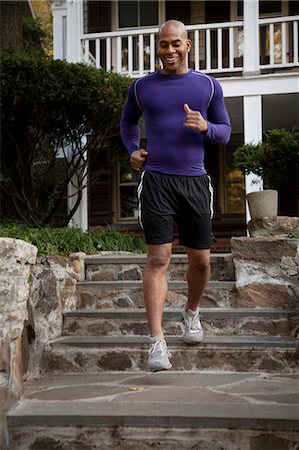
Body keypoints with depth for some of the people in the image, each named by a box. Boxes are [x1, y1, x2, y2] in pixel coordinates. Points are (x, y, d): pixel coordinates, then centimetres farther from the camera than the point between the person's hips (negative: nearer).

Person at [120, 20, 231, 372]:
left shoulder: (208, 86, 7)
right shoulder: (141, 87, 8)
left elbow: (225, 133, 12)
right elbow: (127, 121, 26)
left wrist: (204, 126, -11)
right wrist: (132, 151, 7)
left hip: (195, 182, 2)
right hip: (156, 181, -1)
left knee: (200, 261, 8)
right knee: (158, 259, -11)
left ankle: (191, 312, 37)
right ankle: (157, 342, -13)